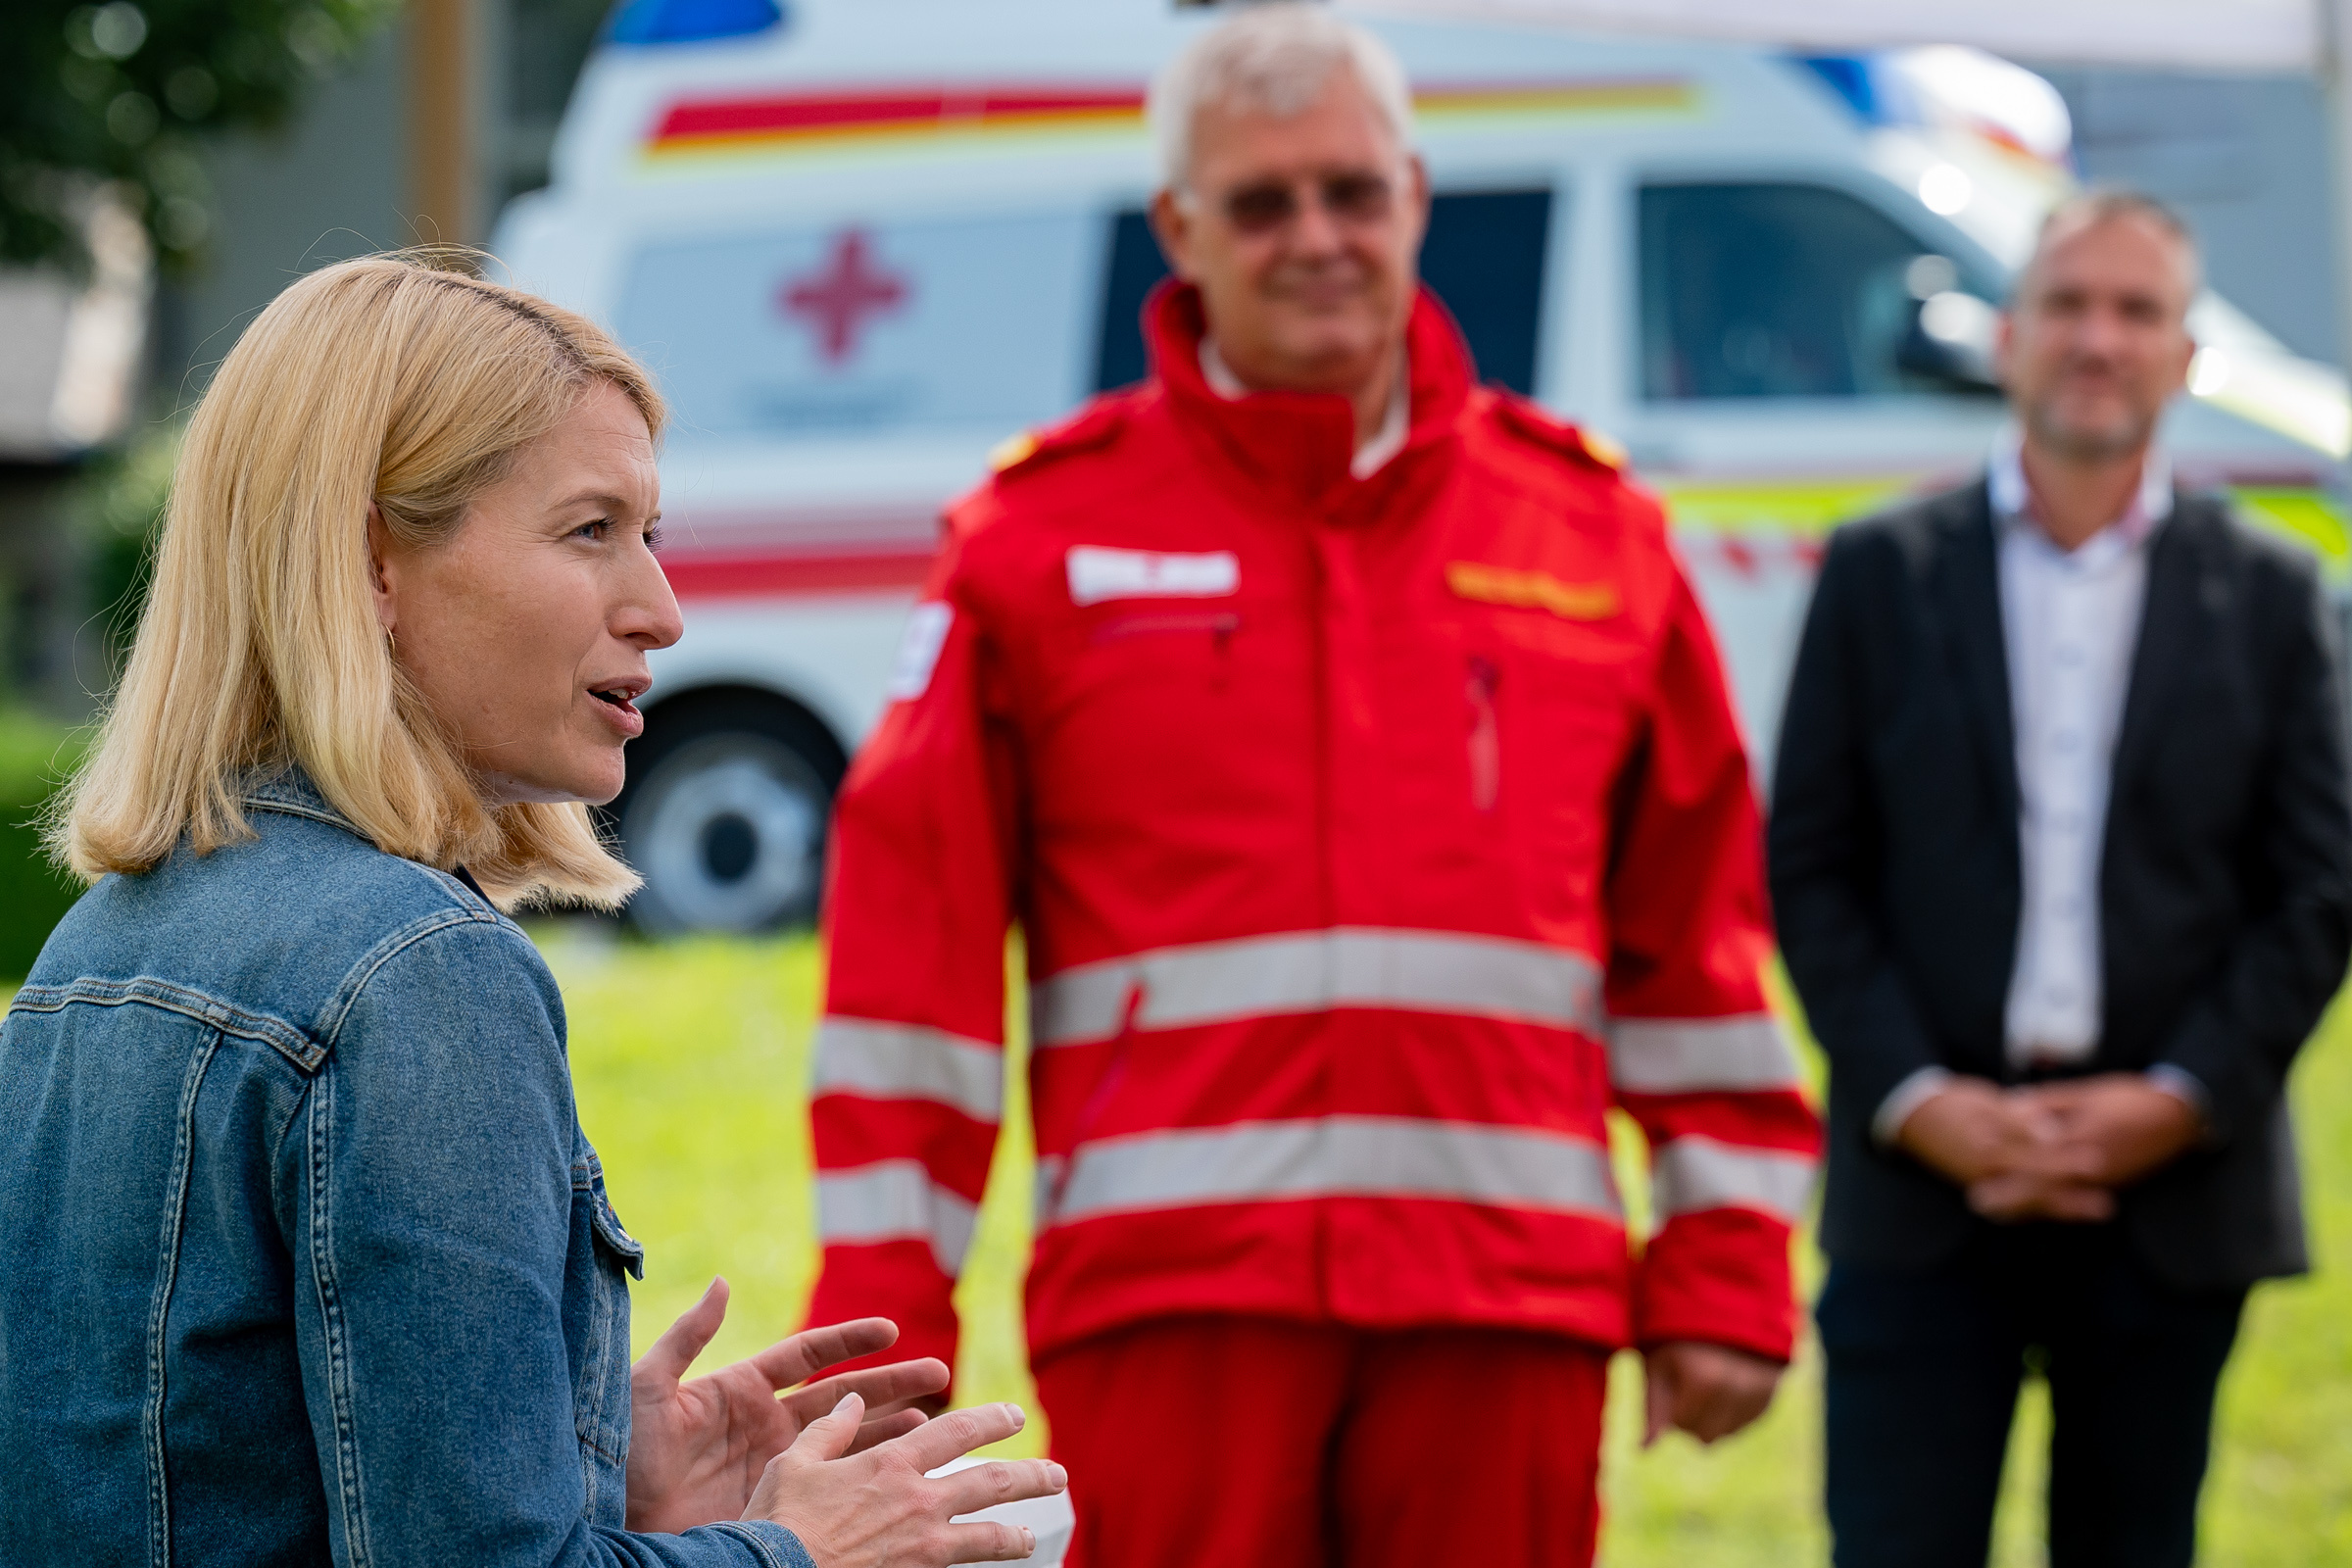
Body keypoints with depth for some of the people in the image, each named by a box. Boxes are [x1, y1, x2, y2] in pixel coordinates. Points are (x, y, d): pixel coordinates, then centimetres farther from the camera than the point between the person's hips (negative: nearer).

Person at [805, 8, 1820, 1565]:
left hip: (1510, 1295, 2)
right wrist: (885, 1312, -3)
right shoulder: (1045, 533, 5)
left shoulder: (1591, 528, 12)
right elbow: (913, 935, 2)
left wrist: (1725, 1272, 9)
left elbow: (1698, 927, 14)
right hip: (1173, 1291, -2)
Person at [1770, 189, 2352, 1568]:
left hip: (2172, 1189, 1)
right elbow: (1809, 870, 2)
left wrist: (2179, 1102, -9)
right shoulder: (1883, 574, 6)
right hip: (1925, 1189, -1)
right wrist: (1915, 1100, -10)